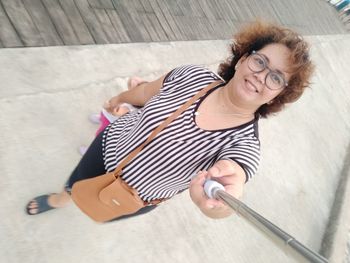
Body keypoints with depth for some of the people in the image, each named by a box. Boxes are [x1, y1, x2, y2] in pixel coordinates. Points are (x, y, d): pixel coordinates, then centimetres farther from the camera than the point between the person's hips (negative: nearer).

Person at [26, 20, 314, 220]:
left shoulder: (244, 144, -30)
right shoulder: (194, 76, -22)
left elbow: (232, 177, -51)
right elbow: (147, 91, -4)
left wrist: (223, 199, -74)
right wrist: (121, 98, 14)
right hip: (111, 145, 3)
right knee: (74, 187, 30)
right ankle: (59, 200, 67)